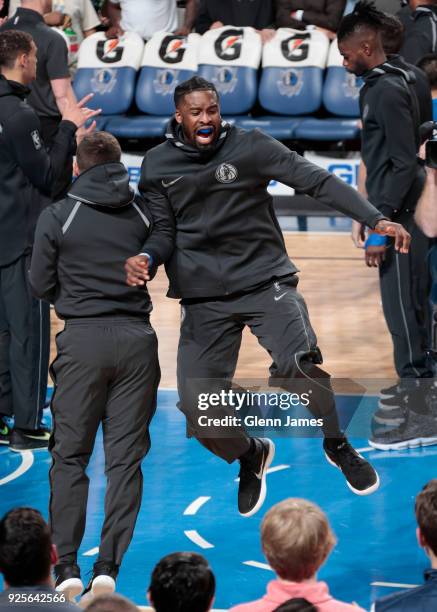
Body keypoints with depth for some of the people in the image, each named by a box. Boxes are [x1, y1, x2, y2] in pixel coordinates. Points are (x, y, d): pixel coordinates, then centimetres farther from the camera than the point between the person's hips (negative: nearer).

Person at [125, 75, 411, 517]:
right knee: (199, 410, -5)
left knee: (298, 362, -29)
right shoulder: (158, 165, 4)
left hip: (264, 278, -2)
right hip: (204, 295, 2)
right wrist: (144, 257, -17)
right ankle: (249, 457, 29)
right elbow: (162, 229, 7)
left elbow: (316, 181, -7)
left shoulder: (249, 146, -3)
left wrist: (375, 220, -16)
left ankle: (337, 445, 0)